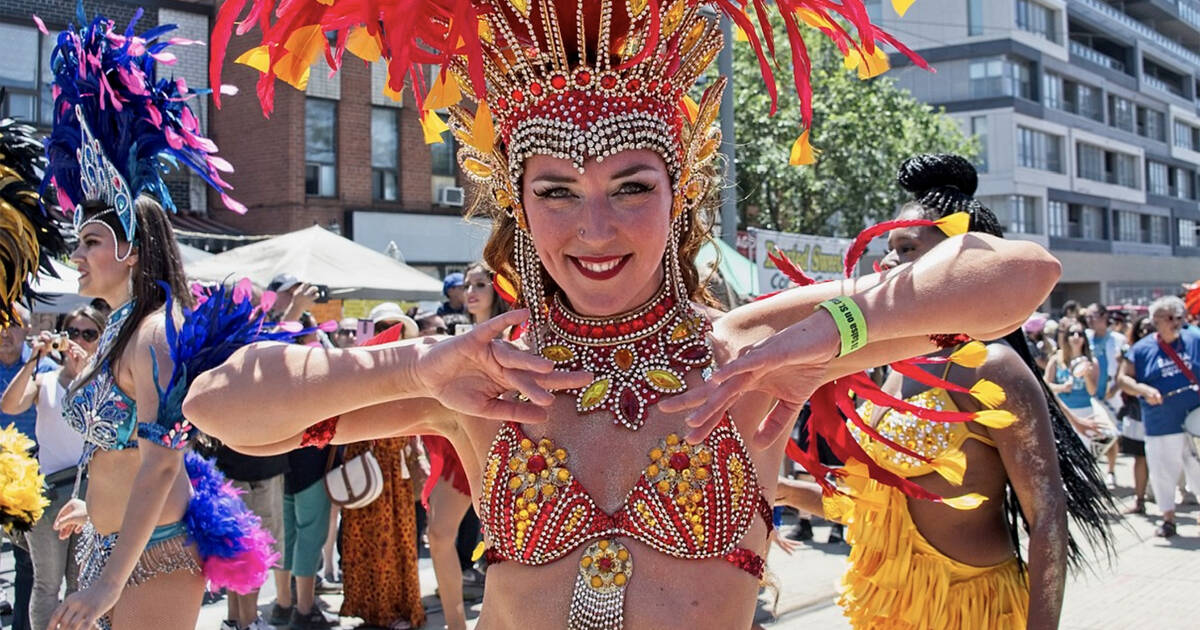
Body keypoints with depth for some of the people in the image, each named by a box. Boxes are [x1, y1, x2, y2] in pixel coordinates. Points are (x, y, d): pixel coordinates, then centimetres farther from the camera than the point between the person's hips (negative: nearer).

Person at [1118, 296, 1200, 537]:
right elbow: (1124, 379, 0)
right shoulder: (1141, 349, -1)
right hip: (1160, 426, 0)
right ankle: (1168, 519, 23)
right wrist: (1143, 390, -17)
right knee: (1163, 474, 7)